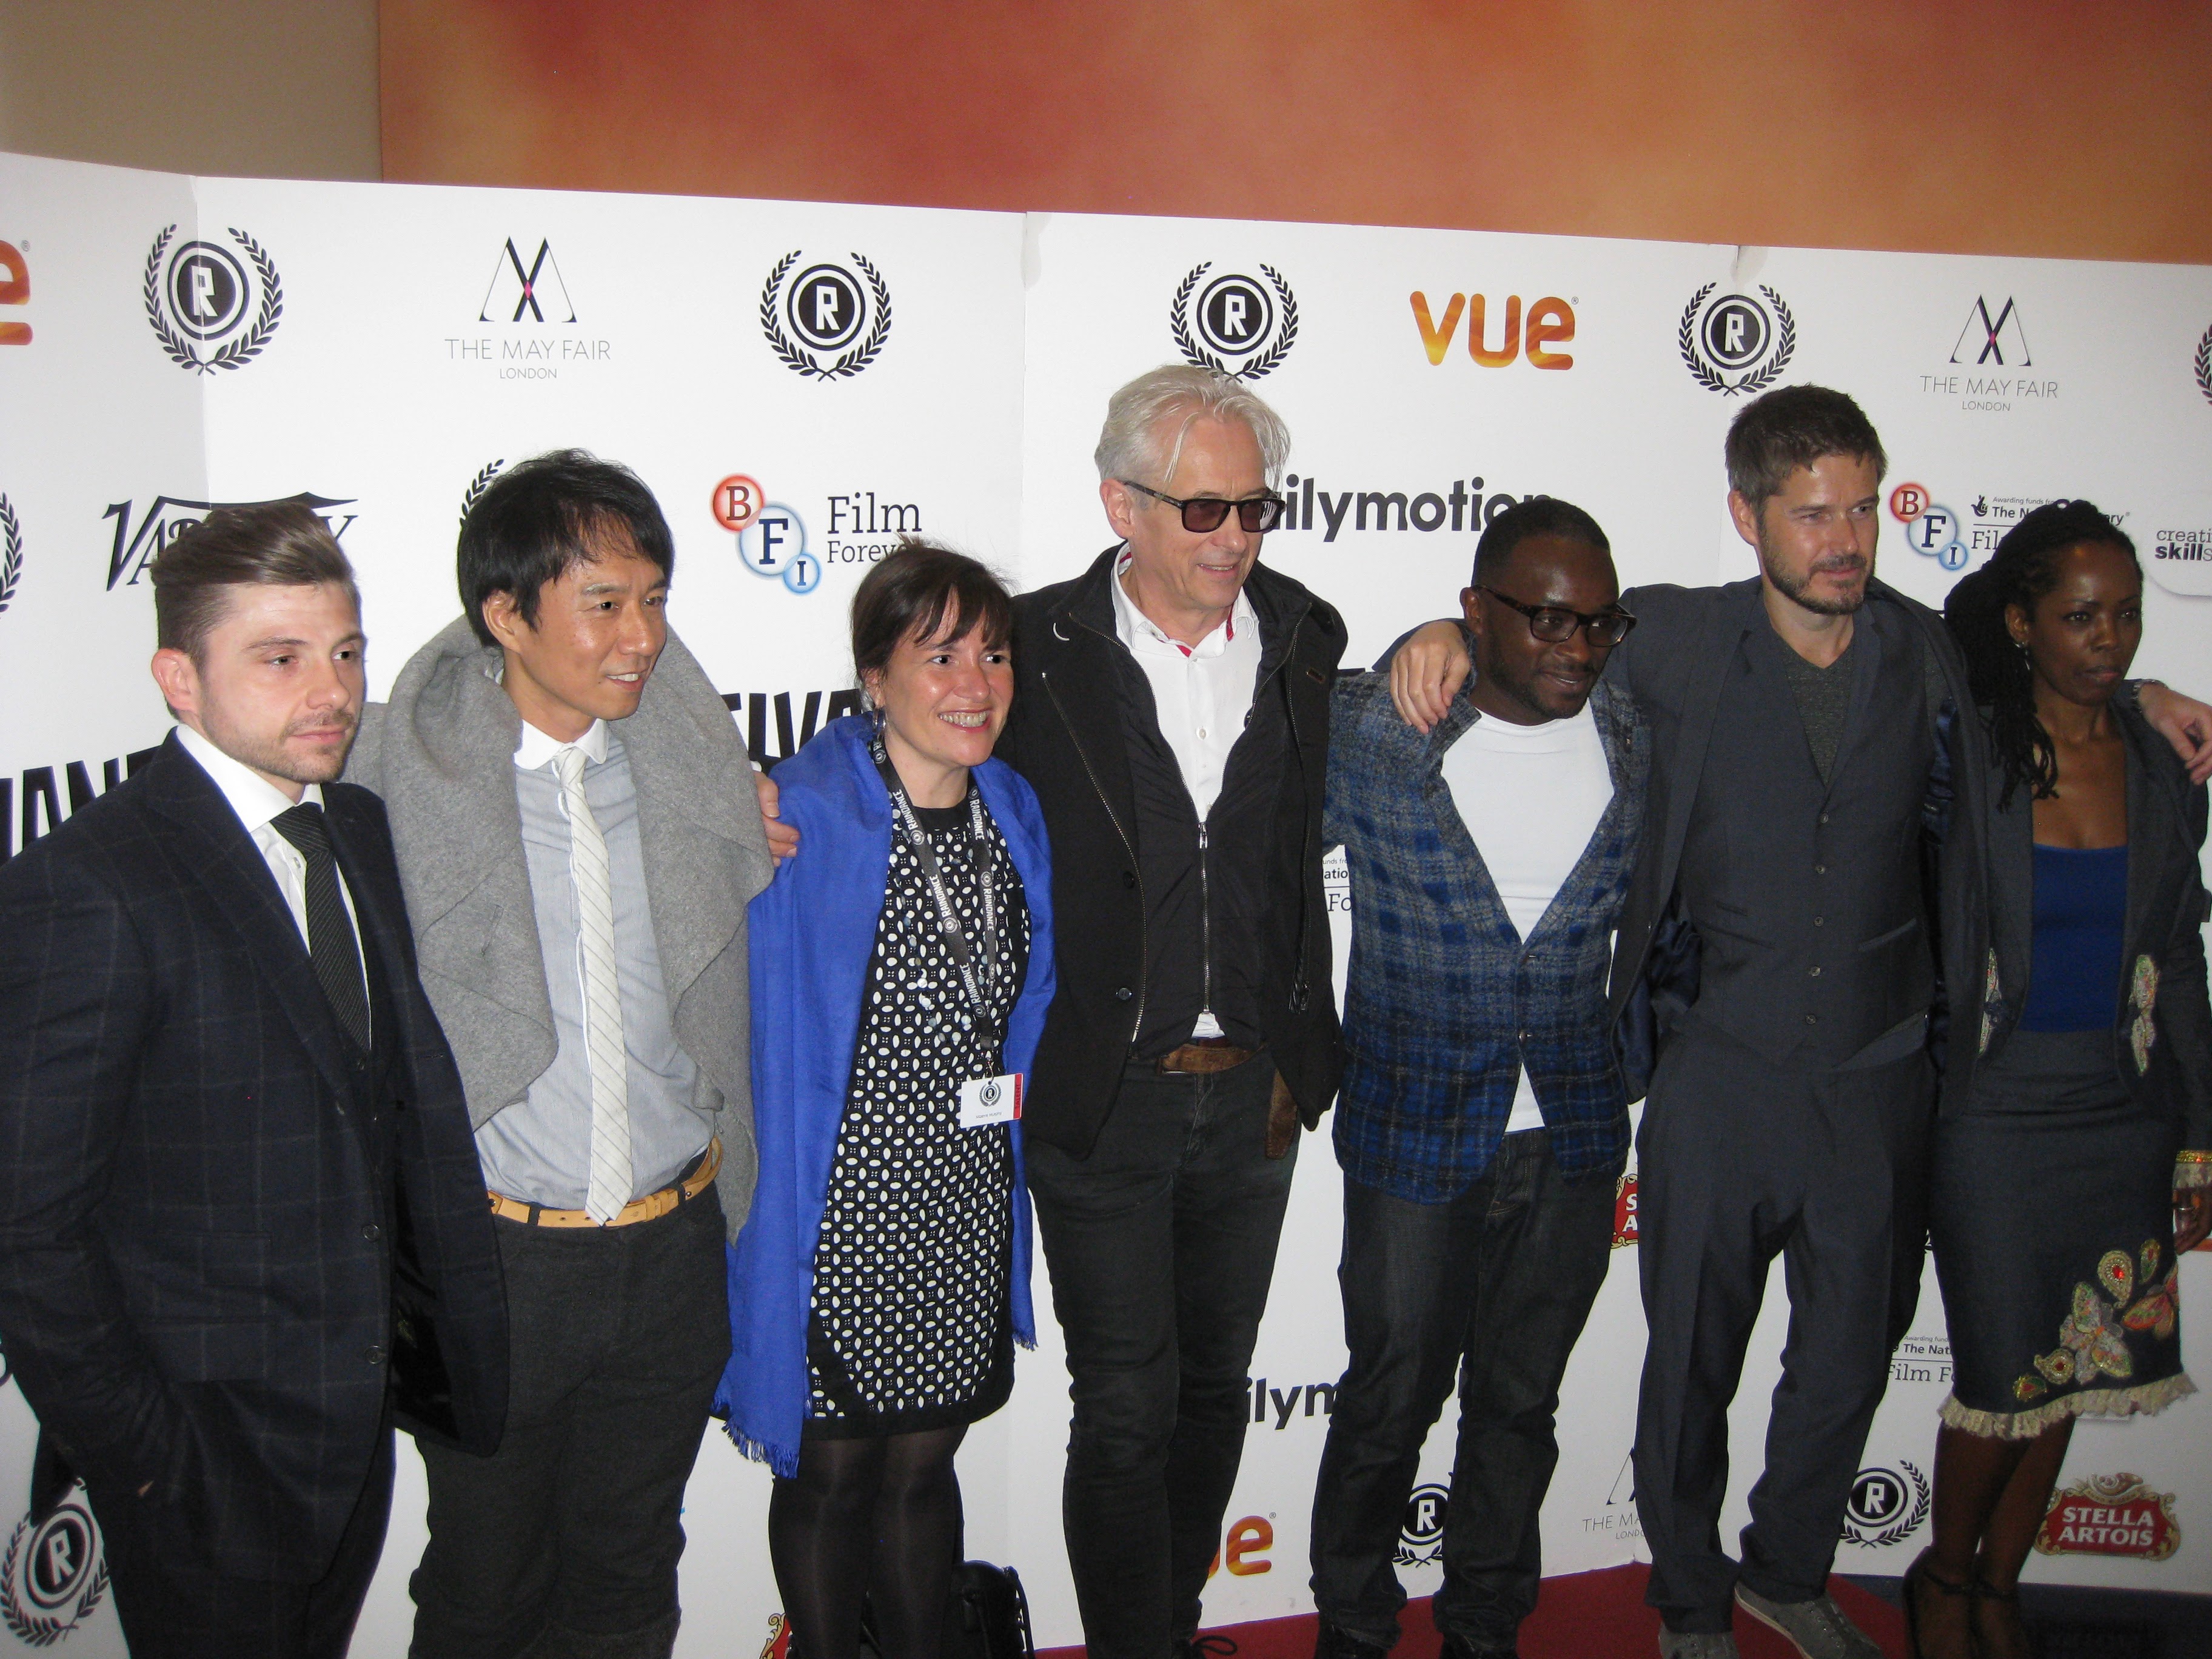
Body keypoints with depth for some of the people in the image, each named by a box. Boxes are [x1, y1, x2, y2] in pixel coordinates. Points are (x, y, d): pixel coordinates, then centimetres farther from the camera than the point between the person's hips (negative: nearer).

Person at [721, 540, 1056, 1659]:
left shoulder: (1016, 813, 4)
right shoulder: (802, 819, -16)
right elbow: (761, 1035, -15)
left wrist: (1016, 1076, 8)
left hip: (967, 1204, 5)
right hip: (839, 1201, -5)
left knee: (924, 1465, 20)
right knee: (829, 1474, 14)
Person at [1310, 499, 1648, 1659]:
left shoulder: (1642, 750, -3)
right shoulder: (1365, 732, -12)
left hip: (1573, 1140, 3)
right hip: (1411, 1138, -2)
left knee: (1519, 1402, 16)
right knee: (1388, 1402, 10)